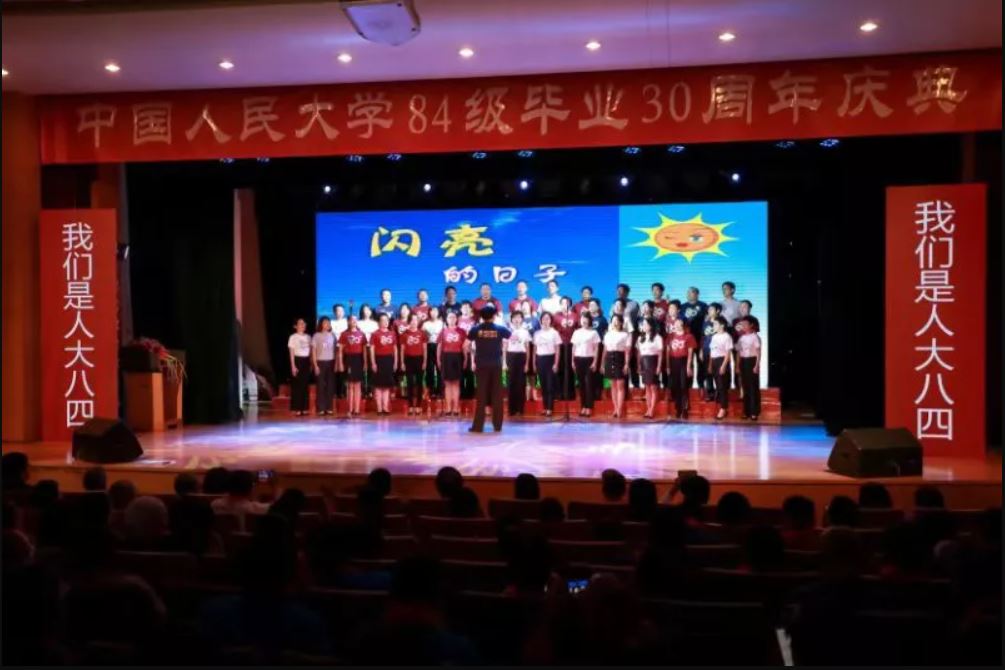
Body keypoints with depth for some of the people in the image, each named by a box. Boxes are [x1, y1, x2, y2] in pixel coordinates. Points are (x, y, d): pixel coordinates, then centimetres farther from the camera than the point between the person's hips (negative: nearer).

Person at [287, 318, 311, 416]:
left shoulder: (308, 337, 12)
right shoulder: (293, 337, -2)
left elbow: (310, 351, 13)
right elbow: (291, 353, -5)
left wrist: (311, 364, 7)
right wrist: (293, 366, -12)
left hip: (306, 361, 5)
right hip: (298, 360, -5)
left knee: (306, 385, 5)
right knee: (297, 385, -4)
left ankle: (304, 408, 10)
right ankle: (297, 409, -1)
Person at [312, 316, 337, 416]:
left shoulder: (332, 335, 9)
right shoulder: (316, 336, 0)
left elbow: (335, 350, 10)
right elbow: (313, 352, -1)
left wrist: (336, 363, 2)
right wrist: (315, 365, -8)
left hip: (331, 362, 3)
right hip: (321, 362, -3)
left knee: (330, 385, 2)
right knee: (321, 386, -3)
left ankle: (329, 408, 7)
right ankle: (321, 408, -2)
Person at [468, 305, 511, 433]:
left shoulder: (475, 329, -3)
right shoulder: (499, 329, -1)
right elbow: (512, 335, 16)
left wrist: (473, 361, 13)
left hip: (481, 365, 0)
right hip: (496, 365, 0)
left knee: (481, 395, 1)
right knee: (497, 395, 6)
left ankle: (478, 425, -1)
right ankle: (497, 424, 9)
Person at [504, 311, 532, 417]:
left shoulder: (525, 332, 8)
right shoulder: (508, 331, 6)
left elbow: (528, 349, 7)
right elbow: (505, 348, 6)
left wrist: (527, 364, 0)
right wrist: (504, 362, -1)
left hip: (521, 357, 0)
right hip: (511, 357, 0)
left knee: (521, 384, 0)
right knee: (511, 383, -1)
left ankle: (520, 409, 5)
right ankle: (512, 409, 5)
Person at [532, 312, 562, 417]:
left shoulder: (554, 333, 0)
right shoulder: (537, 333, 10)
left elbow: (557, 350, -2)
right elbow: (535, 349, 12)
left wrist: (556, 363, -9)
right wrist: (534, 363, 7)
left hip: (550, 358, -4)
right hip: (540, 359, 4)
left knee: (550, 385, -4)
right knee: (543, 385, 7)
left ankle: (550, 409, -2)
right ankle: (545, 408, 13)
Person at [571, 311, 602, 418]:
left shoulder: (593, 332, 0)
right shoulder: (576, 332, 10)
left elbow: (596, 348, -1)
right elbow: (574, 347, 12)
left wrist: (595, 362, -8)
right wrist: (572, 361, 6)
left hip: (589, 359, -3)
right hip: (579, 359, 4)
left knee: (589, 383, -5)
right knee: (581, 383, 6)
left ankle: (589, 408, -2)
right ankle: (583, 407, 11)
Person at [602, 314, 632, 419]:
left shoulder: (625, 335, -1)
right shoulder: (608, 334, 15)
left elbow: (627, 351, -6)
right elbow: (605, 349, 15)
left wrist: (626, 364, -14)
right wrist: (603, 363, 10)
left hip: (620, 359, -5)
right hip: (609, 359, 5)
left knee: (620, 385, -5)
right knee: (613, 385, 8)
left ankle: (620, 410, -3)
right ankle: (615, 409, 13)